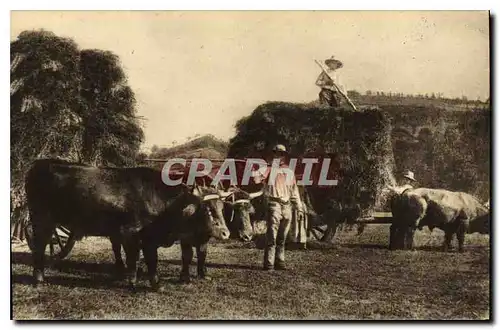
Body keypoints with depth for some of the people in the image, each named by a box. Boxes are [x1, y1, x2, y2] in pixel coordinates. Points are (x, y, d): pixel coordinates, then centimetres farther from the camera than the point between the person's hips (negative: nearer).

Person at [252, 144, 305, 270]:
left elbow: (294, 192, 21)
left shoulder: (289, 172, 18)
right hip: (274, 205, -5)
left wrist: (299, 208, 18)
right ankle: (268, 263, -9)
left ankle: (279, 261, 15)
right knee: (271, 236, -10)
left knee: (282, 238, 9)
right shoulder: (270, 169, 3)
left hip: (287, 207, 5)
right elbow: (257, 179, -13)